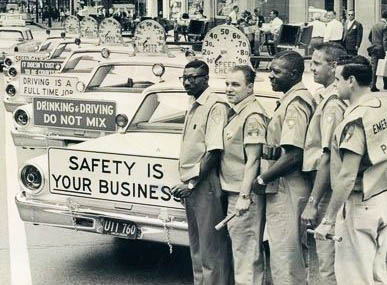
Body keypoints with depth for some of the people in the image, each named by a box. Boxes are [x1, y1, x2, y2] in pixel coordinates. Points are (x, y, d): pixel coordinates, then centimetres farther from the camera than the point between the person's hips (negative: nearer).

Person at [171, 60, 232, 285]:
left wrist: (192, 184, -17)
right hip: (191, 187, 9)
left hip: (206, 186, -9)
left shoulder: (215, 106, -12)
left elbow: (214, 152, -18)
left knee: (212, 249, -4)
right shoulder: (193, 108, 16)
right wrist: (184, 183, 13)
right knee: (197, 247, 16)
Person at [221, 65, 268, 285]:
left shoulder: (253, 116, -14)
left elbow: (253, 159, -18)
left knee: (246, 252, -5)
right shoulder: (238, 113, 16)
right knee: (252, 252, 16)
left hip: (245, 196, -10)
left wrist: (244, 196, -21)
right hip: (236, 193, 10)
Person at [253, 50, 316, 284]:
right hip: (282, 188, 10)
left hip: (286, 190, -10)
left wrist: (263, 179, -13)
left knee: (284, 256, -7)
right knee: (293, 255, 17)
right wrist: (270, 150, 7)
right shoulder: (291, 100, 15)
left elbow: (294, 155, -23)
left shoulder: (296, 103, -16)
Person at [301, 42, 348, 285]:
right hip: (330, 192, 10)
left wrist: (313, 203, -20)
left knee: (329, 264, -3)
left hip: (328, 192, -10)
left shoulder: (332, 103, -15)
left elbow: (327, 158, -20)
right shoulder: (325, 99, 14)